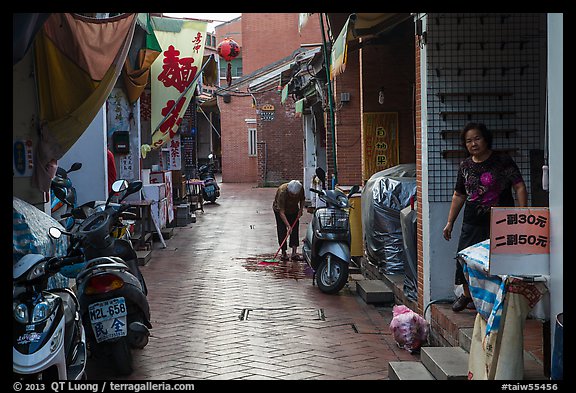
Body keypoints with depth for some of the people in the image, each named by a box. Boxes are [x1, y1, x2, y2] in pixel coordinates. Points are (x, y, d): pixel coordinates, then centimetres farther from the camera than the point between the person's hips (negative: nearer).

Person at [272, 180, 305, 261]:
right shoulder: (282, 192, -38)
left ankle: (294, 253, -6)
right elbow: (281, 212, -38)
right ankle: (283, 253, -1)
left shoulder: (301, 189, -25)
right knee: (282, 231, -9)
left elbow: (302, 199, 2)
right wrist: (288, 226, -43)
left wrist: (301, 210, -12)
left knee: (295, 229, -5)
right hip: (280, 209, -4)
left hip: (293, 210, 4)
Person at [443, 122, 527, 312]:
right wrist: (450, 222, 16)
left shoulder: (502, 161, -5)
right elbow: (459, 195, 17)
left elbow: (520, 187, -6)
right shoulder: (465, 166, 9)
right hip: (473, 223, 4)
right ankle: (467, 294, 29)